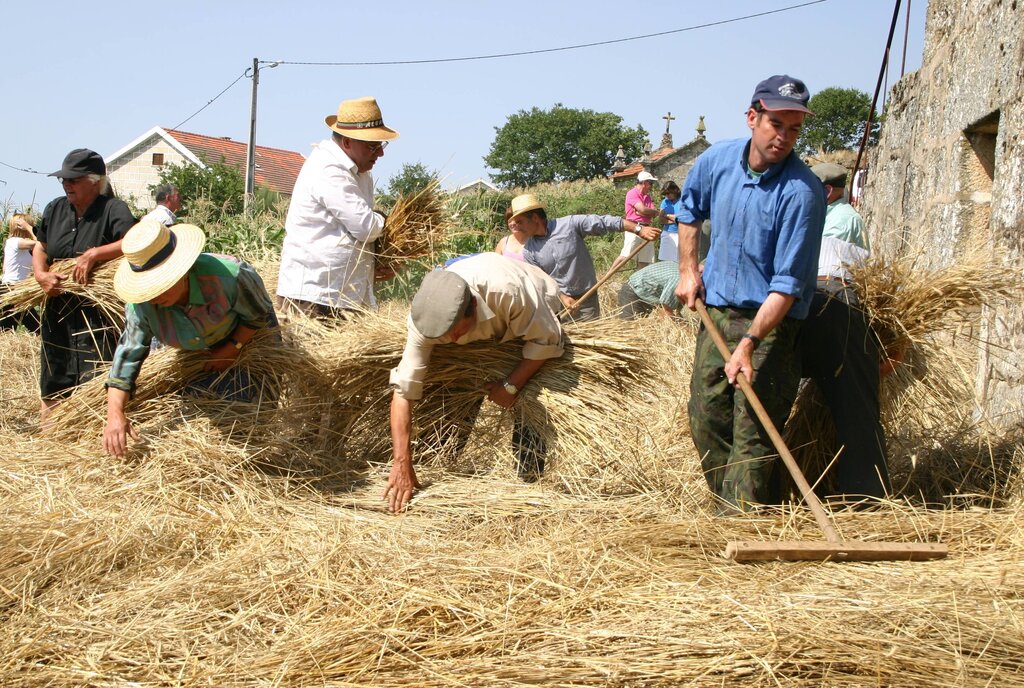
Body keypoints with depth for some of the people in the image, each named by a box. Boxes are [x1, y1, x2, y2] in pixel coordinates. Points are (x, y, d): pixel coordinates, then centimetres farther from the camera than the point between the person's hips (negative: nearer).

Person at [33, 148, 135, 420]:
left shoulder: (113, 209, -10)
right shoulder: (55, 209, 10)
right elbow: (40, 247, 20)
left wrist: (92, 255, -27)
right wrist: (41, 275, 0)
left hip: (98, 313, -7)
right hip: (58, 311, 7)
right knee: (52, 390, 15)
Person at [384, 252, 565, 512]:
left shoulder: (507, 289, -46)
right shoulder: (426, 315, -34)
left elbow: (545, 340, -29)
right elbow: (404, 389, -35)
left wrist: (511, 385, -30)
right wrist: (402, 464, -38)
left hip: (535, 321, -3)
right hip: (479, 337, 3)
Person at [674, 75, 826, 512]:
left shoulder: (801, 192, -20)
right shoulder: (718, 160, -2)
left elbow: (787, 285, -23)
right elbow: (689, 209, 21)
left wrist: (748, 344, -30)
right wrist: (688, 270, 14)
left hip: (771, 321, -6)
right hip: (715, 311, 6)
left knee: (753, 432, -9)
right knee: (706, 418, 11)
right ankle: (726, 507, 26)